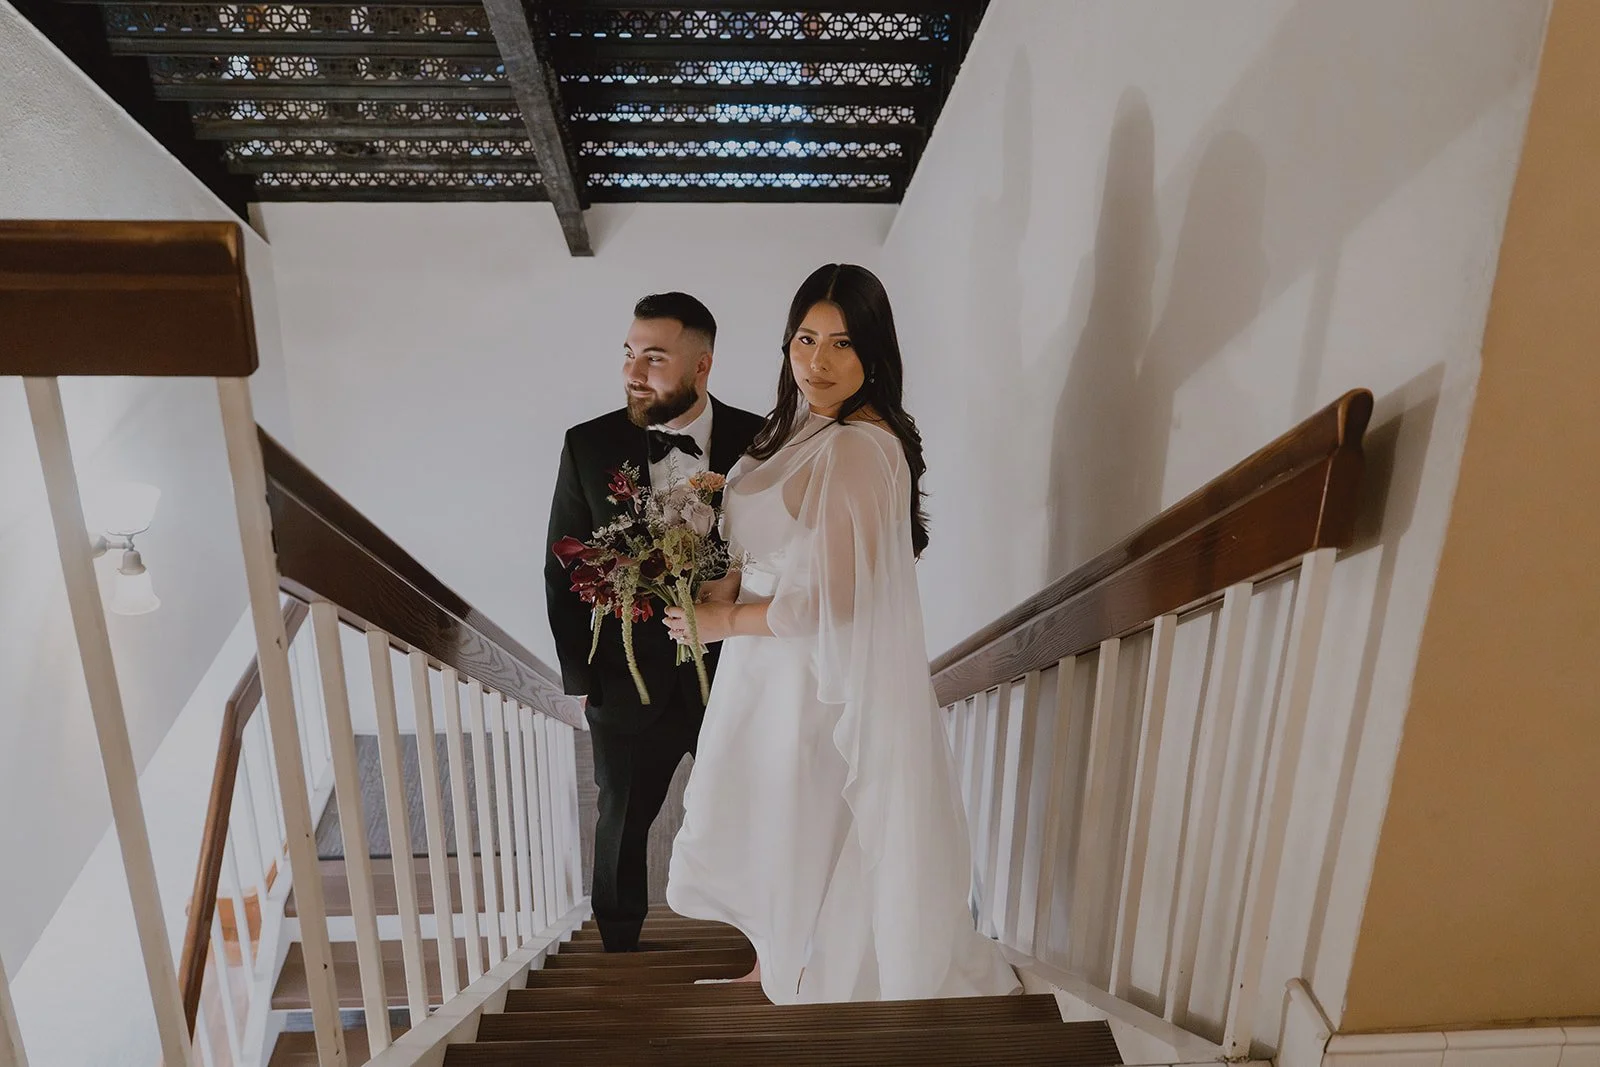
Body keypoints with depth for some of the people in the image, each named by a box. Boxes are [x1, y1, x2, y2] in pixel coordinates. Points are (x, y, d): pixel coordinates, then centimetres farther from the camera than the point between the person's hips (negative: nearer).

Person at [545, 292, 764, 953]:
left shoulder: (759, 442, -9)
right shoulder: (589, 446, -6)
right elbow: (563, 570, 0)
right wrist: (581, 675, -1)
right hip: (630, 682, 1)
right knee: (622, 823, 18)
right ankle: (617, 949, 43)